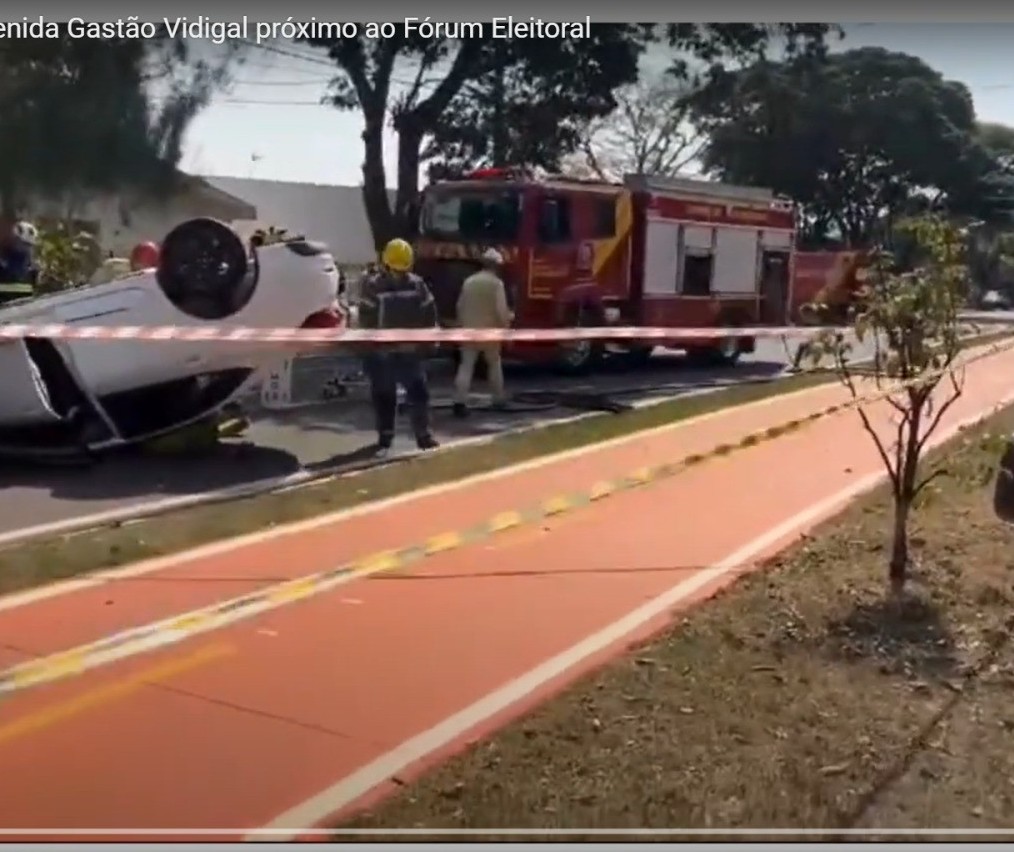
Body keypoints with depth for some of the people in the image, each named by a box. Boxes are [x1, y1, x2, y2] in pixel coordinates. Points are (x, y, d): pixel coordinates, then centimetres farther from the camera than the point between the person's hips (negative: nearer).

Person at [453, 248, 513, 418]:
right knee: (494, 364, 17)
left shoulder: (469, 281, 7)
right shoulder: (497, 283, -8)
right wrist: (507, 321, 3)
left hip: (469, 331, 3)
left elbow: (460, 306, 12)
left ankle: (460, 402, -13)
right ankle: (498, 399, 25)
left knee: (466, 366, -1)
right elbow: (501, 310, -14)